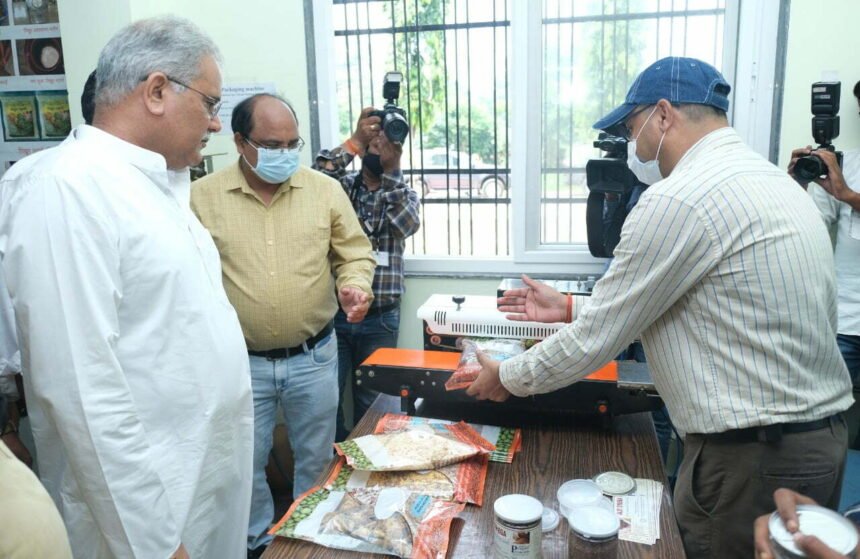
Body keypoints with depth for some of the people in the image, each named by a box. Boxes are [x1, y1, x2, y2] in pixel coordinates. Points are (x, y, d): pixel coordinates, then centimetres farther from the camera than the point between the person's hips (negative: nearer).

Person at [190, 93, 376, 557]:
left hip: (314, 356, 1)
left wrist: (355, 285, -16)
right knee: (245, 463, 14)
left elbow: (354, 253, 4)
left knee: (316, 458, 18)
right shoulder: (202, 196, -4)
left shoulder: (325, 190, -1)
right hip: (240, 361, -1)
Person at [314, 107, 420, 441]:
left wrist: (391, 166, -21)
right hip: (334, 313, 0)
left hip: (380, 319, 1)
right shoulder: (341, 185, 3)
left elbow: (408, 225, -17)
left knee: (372, 402, 13)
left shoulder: (404, 195, 6)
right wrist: (354, 141, -22)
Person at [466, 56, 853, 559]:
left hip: (751, 458, -9)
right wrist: (571, 307, 17)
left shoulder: (679, 198, -20)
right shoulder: (768, 179, 10)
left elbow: (597, 339, -15)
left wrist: (507, 377, 0)